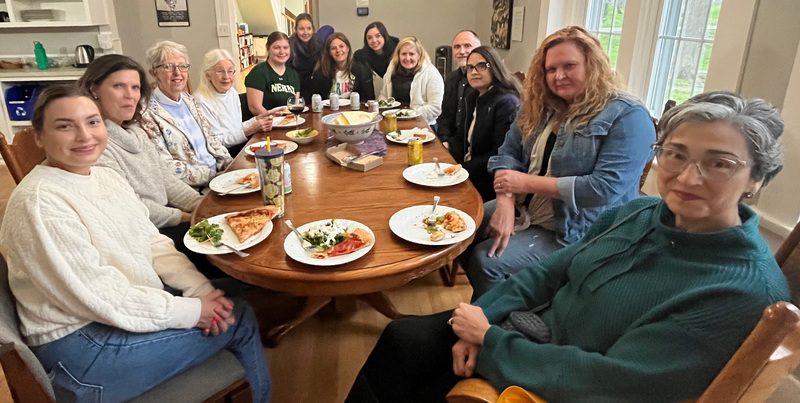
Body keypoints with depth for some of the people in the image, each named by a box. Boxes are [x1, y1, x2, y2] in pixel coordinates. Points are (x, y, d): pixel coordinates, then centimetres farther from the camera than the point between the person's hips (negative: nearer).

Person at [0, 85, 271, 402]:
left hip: (135, 304, 8)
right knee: (239, 321, -6)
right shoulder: (39, 202, -22)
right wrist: (193, 310, -19)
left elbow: (154, 244, 4)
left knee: (241, 302, 3)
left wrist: (202, 290, -10)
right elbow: (99, 298, -24)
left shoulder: (106, 176, 4)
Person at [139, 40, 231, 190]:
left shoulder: (188, 99, 11)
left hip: (217, 173, 7)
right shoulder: (148, 114, -10)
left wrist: (230, 165, 0)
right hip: (192, 189, -7)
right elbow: (165, 167, -15)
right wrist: (213, 175, -17)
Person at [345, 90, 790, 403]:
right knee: (402, 338, 0)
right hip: (539, 327, 6)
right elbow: (552, 270, 3)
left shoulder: (748, 292, -24)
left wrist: (488, 340, -21)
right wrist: (483, 316, -11)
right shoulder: (636, 213, -2)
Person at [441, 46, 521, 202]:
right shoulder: (472, 98, 12)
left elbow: (499, 156, -21)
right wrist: (446, 146, -6)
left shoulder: (507, 103, -15)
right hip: (466, 166, 8)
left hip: (487, 184, -8)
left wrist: (462, 169, -21)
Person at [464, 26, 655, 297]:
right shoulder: (540, 105, 4)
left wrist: (528, 183, -22)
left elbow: (606, 188, -25)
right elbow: (507, 153, 0)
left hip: (575, 231, -7)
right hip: (521, 211, 7)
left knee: (484, 260, -19)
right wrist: (505, 203, -19)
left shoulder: (627, 116, -17)